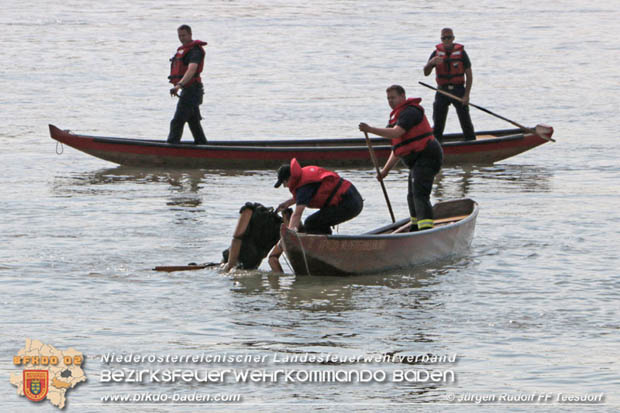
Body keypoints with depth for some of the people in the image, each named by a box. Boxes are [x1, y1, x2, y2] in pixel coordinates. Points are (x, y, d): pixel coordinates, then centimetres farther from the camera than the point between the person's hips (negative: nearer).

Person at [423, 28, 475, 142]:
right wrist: (431, 62, -26)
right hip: (442, 91, 2)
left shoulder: (461, 53, -4)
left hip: (458, 90, -2)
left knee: (466, 122, 0)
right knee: (437, 123, 3)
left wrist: (466, 95, -10)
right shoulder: (436, 53, 2)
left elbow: (469, 76, -3)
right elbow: (426, 73, -4)